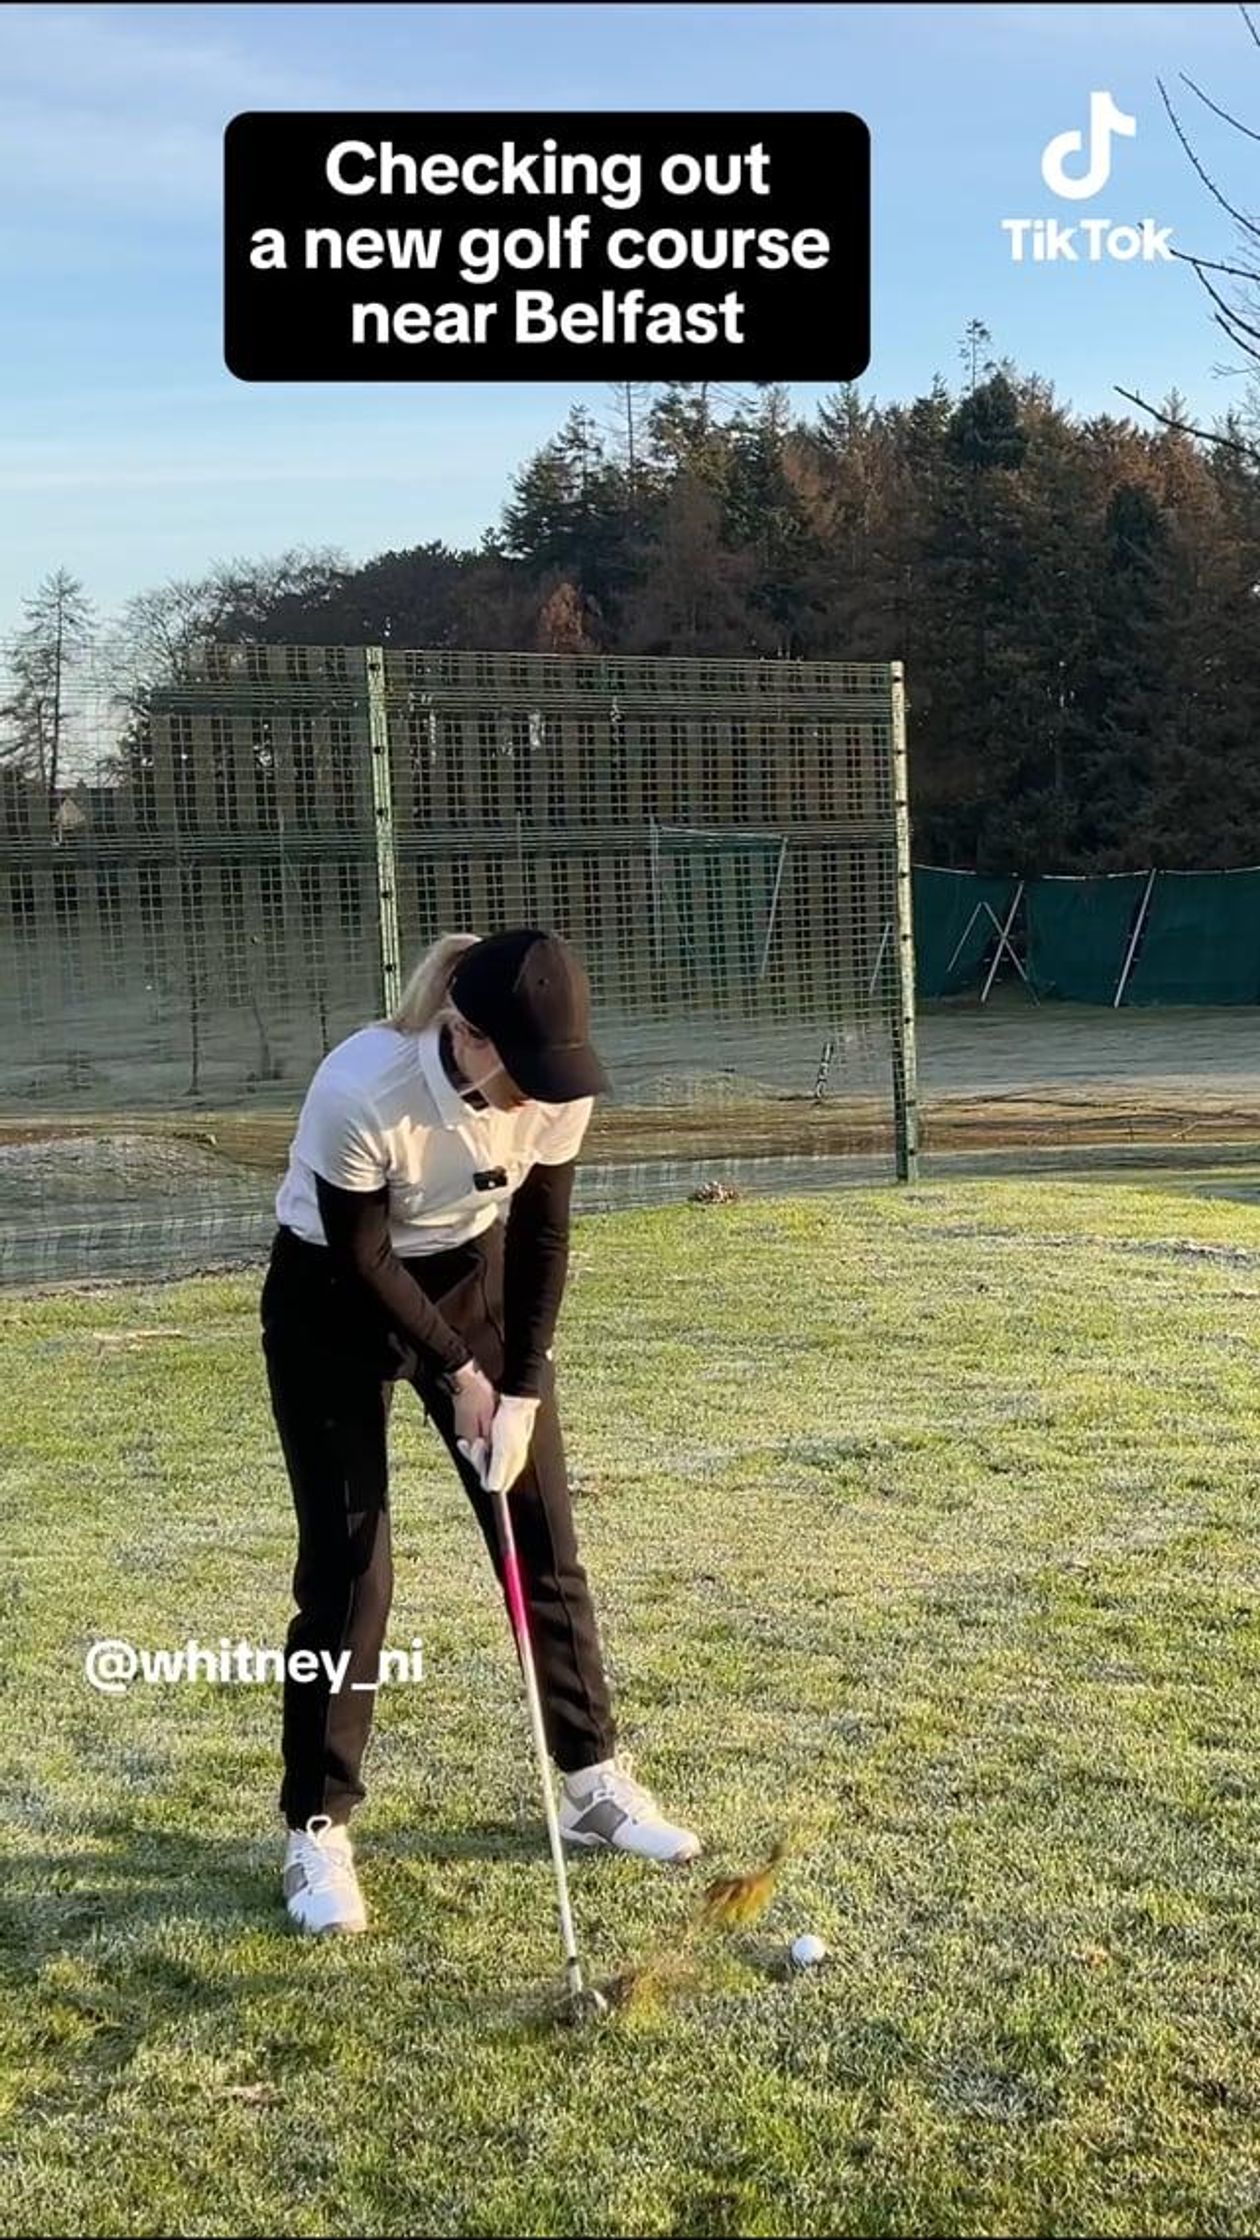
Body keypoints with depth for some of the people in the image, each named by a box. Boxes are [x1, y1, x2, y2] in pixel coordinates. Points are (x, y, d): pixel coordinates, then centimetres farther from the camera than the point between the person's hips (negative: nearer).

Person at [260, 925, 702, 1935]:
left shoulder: (553, 1084, -23)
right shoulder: (360, 1092, -36)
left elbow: (540, 1239, -9)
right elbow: (361, 1260, -22)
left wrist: (521, 1391, -13)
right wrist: (458, 1373, -15)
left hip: (475, 1279, 4)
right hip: (333, 1302, -4)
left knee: (543, 1533, 5)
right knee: (347, 1563, -6)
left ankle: (595, 1781, 20)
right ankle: (318, 1830, 7)